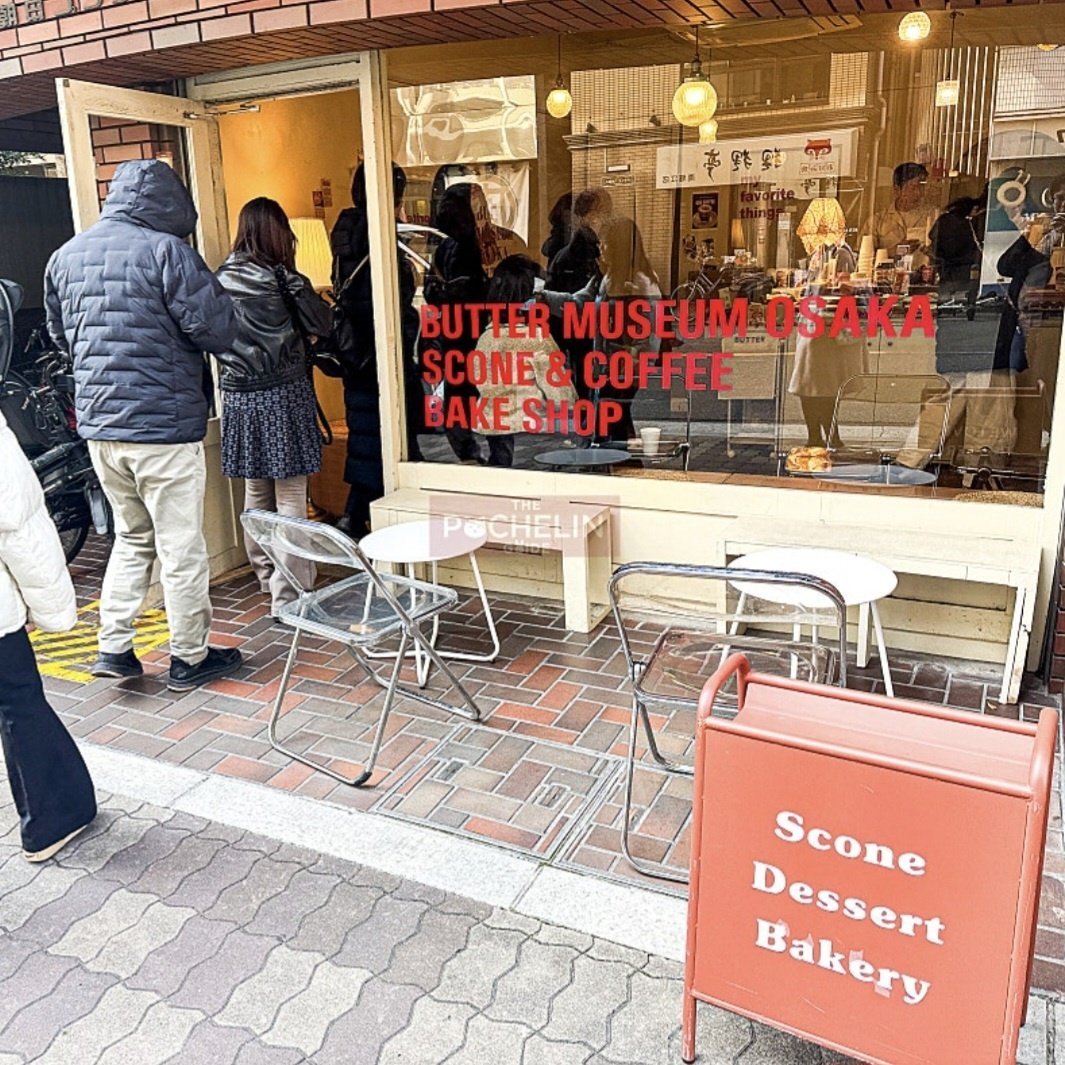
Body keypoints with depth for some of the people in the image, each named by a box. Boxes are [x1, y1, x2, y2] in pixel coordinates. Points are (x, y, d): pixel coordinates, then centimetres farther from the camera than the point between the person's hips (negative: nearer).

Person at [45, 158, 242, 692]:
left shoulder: (65, 256, 10)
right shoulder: (165, 249, -12)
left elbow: (60, 335, 20)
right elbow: (217, 331, -15)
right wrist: (218, 298, 5)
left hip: (98, 425, 7)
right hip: (164, 424, -6)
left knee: (132, 537, 21)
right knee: (181, 548, 6)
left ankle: (112, 646, 20)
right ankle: (190, 658, 17)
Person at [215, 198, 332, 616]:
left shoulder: (222, 278, 4)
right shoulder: (281, 277, -10)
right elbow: (322, 324, -4)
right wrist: (301, 290, 12)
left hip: (239, 397, 6)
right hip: (284, 395, -5)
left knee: (255, 492, 16)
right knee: (290, 496, -2)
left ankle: (267, 577, 30)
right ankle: (288, 595, -2)